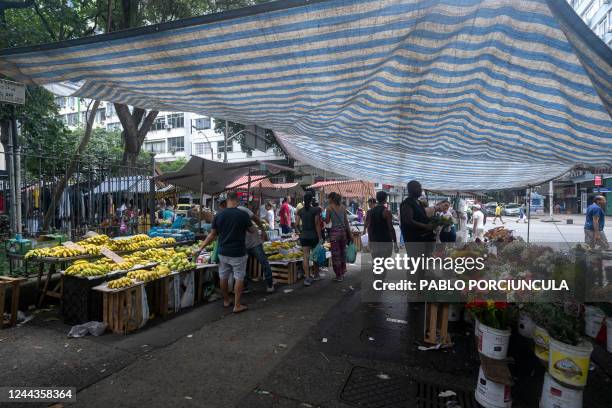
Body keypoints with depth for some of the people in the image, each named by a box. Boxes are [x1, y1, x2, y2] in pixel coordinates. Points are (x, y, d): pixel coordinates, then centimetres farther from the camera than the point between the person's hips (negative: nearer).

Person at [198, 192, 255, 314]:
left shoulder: (218, 215, -2)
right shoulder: (243, 214, -14)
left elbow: (212, 235, 3)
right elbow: (252, 230, 0)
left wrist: (201, 247, 15)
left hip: (223, 252, 4)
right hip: (238, 253, -4)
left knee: (223, 277, 17)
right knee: (239, 278, 7)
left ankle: (226, 301, 33)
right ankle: (237, 305, 12)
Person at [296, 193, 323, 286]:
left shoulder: (300, 211, 2)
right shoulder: (315, 210, -9)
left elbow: (297, 224, 1)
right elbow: (317, 224, -10)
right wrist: (320, 237, -7)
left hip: (304, 236, 3)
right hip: (314, 235, -2)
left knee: (306, 256, 3)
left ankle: (307, 278, 0)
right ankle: (316, 275, 28)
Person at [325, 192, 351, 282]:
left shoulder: (329, 207, -6)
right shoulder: (343, 207, 7)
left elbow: (327, 221, -4)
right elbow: (346, 221, 7)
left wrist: (324, 218, 17)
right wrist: (349, 233, 13)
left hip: (335, 231, -5)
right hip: (343, 230, 5)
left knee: (336, 254, 2)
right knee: (343, 252, 17)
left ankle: (339, 276, 7)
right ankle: (343, 272, 28)